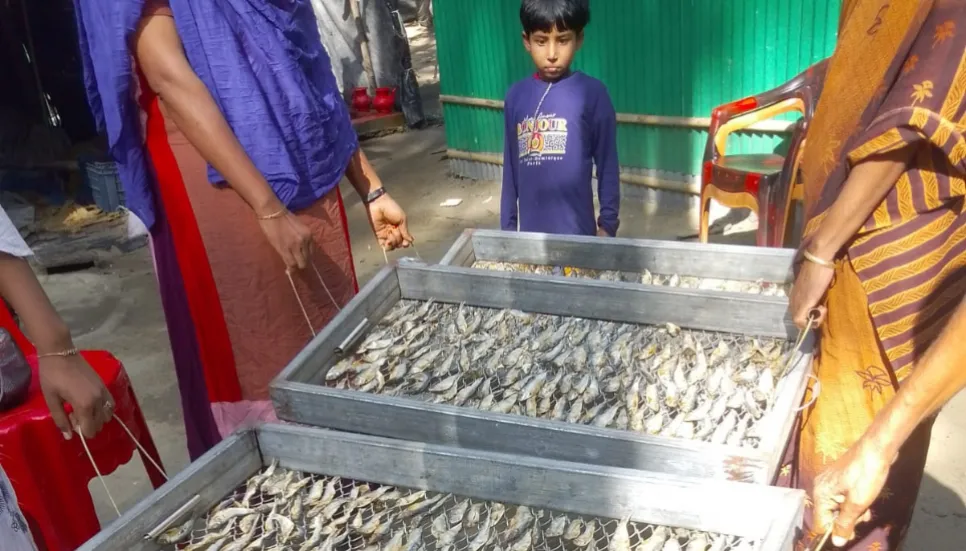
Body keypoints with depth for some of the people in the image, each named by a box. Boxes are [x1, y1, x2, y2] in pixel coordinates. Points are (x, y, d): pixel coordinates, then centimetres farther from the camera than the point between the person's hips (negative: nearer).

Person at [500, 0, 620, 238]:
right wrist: (507, 226, 10)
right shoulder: (516, 95, 4)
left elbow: (608, 164, -2)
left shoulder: (592, 93, -7)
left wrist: (608, 223, -3)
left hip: (577, 230, -3)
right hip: (530, 230, 3)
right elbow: (511, 168, 9)